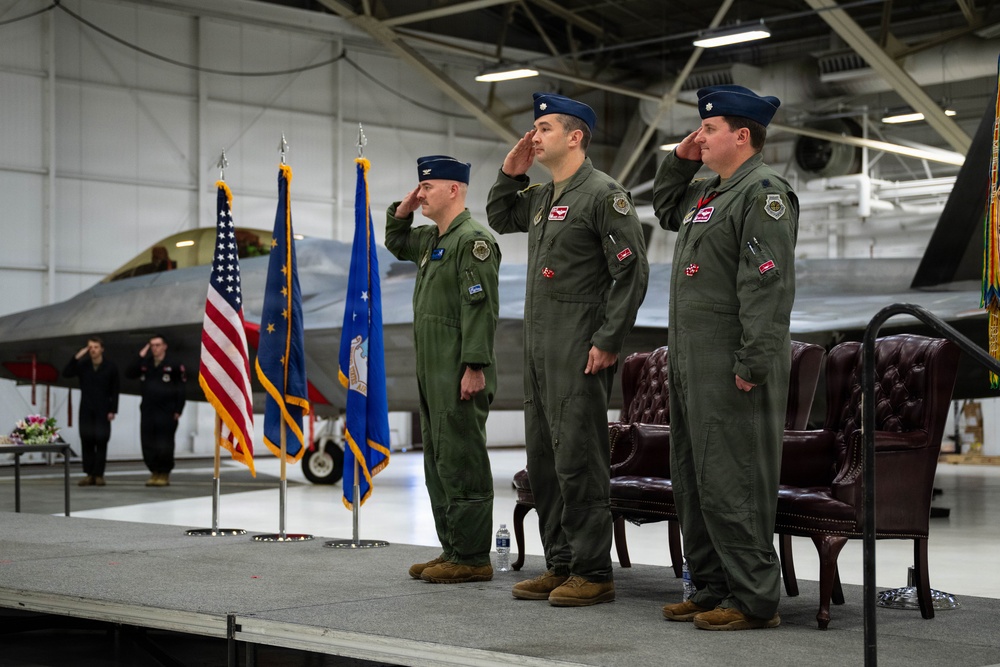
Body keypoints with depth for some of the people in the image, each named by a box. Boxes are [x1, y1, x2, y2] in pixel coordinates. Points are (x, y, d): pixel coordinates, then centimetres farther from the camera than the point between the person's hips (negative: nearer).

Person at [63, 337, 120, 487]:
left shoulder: (110, 367, -1)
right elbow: (66, 373, -8)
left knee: (101, 441, -3)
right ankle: (89, 474, 5)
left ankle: (99, 474, 1)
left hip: (103, 411, -2)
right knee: (86, 441, 1)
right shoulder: (82, 365, 5)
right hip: (86, 410, 2)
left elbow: (115, 390, 0)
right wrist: (77, 357, -15)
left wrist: (113, 410, -6)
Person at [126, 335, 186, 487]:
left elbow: (180, 390, -4)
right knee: (148, 444, 4)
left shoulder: (174, 366, -3)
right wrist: (140, 356, -5)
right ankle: (154, 472, 15)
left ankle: (164, 474, 8)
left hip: (166, 412, -5)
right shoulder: (145, 364, 12)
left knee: (164, 445, -4)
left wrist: (178, 411, -9)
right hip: (147, 411, 5)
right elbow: (129, 373, -2)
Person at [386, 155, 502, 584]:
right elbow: (397, 245, 38)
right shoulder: (431, 238, 18)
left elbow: (481, 308, -20)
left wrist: (475, 367, -24)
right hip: (433, 372, 10)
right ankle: (452, 550, 21)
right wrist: (402, 211, 19)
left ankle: (473, 558, -2)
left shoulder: (474, 239, -13)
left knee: (462, 462, -7)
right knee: (439, 463, 13)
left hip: (461, 376, -10)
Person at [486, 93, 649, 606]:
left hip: (580, 350, -9)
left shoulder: (603, 194, -10)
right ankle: (560, 565, 20)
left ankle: (592, 573, 0)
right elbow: (500, 218, 35)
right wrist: (510, 172, 16)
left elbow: (632, 272, -14)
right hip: (538, 348, 9)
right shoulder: (542, 197, 17)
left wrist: (607, 341, -18)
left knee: (578, 459, -7)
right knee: (543, 461, 11)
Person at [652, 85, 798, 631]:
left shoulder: (764, 194, -13)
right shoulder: (707, 192, 17)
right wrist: (679, 161, 20)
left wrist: (751, 365, -24)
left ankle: (754, 600, 0)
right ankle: (711, 589, 23)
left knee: (731, 483, -7)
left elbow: (769, 286, -20)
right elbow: (664, 210, 38)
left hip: (731, 368, -10)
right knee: (693, 481, 14)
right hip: (690, 362, 10)